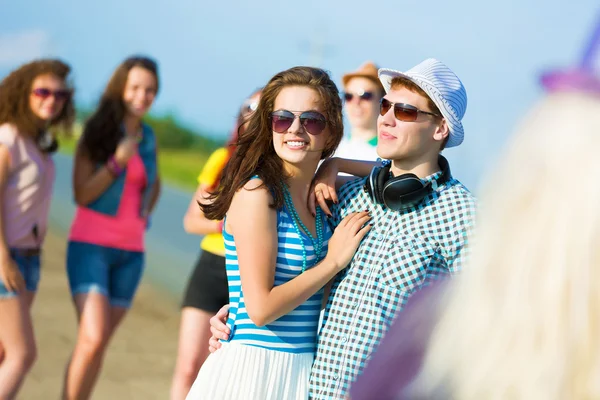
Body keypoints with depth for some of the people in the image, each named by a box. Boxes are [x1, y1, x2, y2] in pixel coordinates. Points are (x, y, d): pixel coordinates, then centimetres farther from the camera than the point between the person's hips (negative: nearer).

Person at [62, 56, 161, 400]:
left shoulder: (149, 137, 9)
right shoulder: (97, 132, -5)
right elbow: (82, 194, -9)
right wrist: (118, 161, -19)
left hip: (130, 252, 5)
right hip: (92, 245, -5)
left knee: (100, 344, 5)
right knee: (92, 340, -19)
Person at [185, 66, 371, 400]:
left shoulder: (321, 196, 5)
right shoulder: (256, 193, -14)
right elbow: (261, 308, -18)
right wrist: (334, 261, -11)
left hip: (304, 370, 7)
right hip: (254, 369, -7)